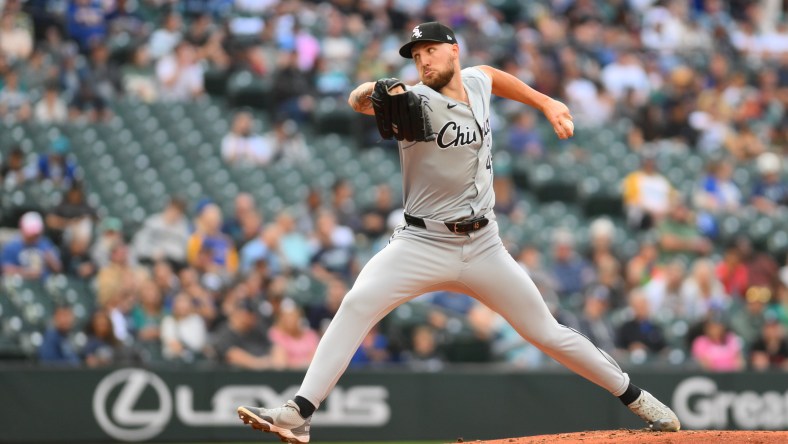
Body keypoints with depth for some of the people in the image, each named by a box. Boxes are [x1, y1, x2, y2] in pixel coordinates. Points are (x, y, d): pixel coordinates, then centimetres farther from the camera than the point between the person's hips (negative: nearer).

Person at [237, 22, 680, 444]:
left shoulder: (476, 82, 2)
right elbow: (358, 101, -34)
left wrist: (546, 102, 25)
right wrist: (371, 94, -55)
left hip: (483, 247, 3)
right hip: (423, 244, -3)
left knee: (546, 332, 8)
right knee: (357, 305, -25)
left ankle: (634, 397, 26)